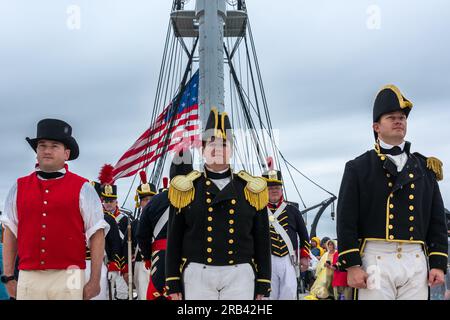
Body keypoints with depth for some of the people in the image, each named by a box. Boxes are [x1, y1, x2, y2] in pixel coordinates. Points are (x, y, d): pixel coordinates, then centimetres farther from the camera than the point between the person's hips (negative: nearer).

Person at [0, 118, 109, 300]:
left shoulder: (82, 188, 2)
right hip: (28, 279, 2)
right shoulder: (19, 187, 11)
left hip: (67, 279, -2)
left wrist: (94, 281, -5)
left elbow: (97, 235, 0)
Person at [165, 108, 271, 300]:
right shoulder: (186, 189, 5)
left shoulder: (252, 189, 7)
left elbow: (262, 241, 7)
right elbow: (174, 240, 5)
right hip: (198, 275, 0)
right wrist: (173, 284, 1)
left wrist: (262, 286, 4)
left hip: (239, 275, 1)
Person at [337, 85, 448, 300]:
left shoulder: (425, 167, 15)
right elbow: (346, 219, -2)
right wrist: (351, 265, -9)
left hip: (416, 261, 3)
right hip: (375, 259, -3)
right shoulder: (358, 168, 4)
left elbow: (437, 219, 13)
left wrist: (438, 263, 5)